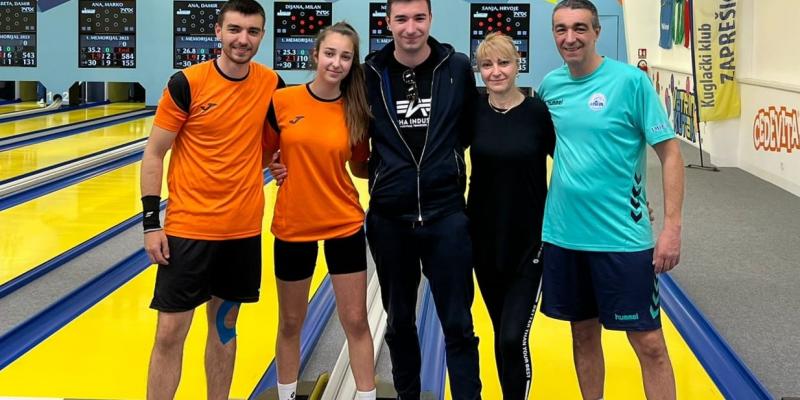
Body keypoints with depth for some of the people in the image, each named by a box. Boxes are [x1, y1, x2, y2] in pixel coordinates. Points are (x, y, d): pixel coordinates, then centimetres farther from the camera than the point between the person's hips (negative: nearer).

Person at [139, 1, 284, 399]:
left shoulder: (271, 84, 0)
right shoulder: (186, 83, -11)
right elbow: (153, 154, -6)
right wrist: (151, 223, -10)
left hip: (244, 228, 3)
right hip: (188, 227, -3)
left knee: (224, 326, 15)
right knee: (170, 333, 0)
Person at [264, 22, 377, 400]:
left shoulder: (356, 112, -4)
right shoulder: (282, 101, -9)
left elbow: (360, 168, 7)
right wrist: (274, 168, -14)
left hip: (345, 226, 1)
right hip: (293, 227, 0)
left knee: (356, 321, 7)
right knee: (290, 324, 14)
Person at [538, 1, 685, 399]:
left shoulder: (631, 81, -11)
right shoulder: (550, 84, 3)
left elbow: (670, 153, -9)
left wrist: (672, 226, -15)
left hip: (622, 235, -4)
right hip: (562, 234, 4)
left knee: (649, 342, 1)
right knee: (583, 333, 15)